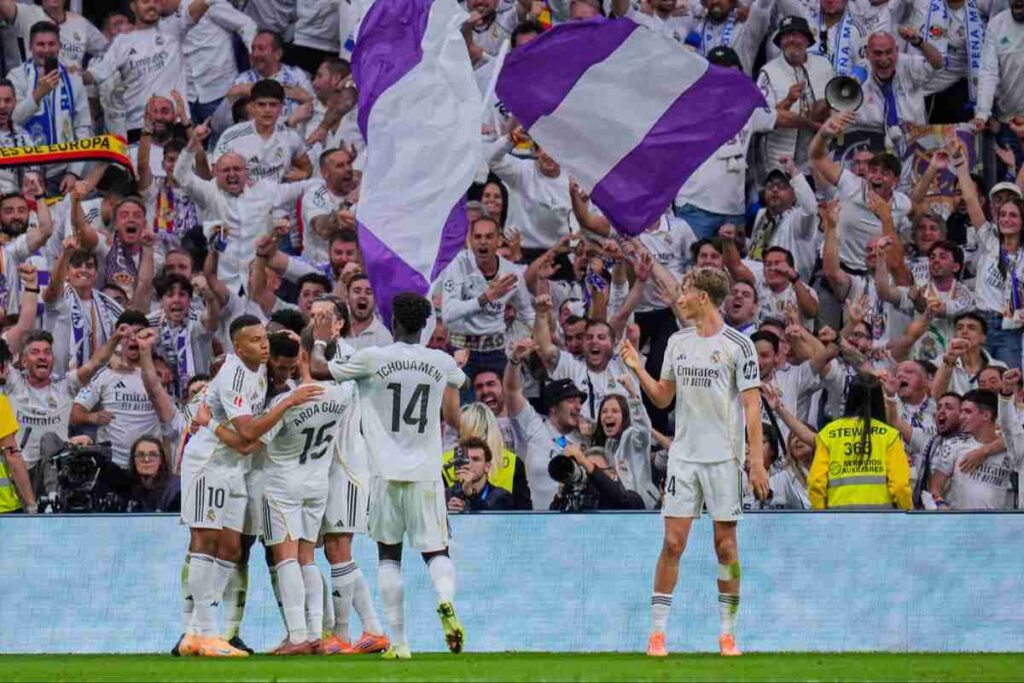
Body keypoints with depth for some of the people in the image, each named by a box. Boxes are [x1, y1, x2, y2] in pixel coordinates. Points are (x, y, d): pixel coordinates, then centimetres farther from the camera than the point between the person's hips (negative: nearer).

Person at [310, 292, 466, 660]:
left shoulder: (371, 359, -5)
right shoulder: (443, 363, 3)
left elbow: (318, 368, 8)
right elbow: (454, 419, 12)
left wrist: (319, 342, 27)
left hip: (388, 471, -1)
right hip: (427, 471, 1)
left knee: (389, 555, 10)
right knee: (436, 551, 8)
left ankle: (398, 641, 3)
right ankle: (446, 600, -26)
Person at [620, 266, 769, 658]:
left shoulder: (738, 345, -5)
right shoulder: (678, 342, 11)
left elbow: (751, 406, -7)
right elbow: (663, 398, 18)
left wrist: (756, 461, -12)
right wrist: (637, 368, 3)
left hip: (724, 459, -4)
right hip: (683, 456, 4)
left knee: (726, 546, 1)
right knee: (673, 543, -2)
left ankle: (727, 633, 8)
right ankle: (657, 632, 0)